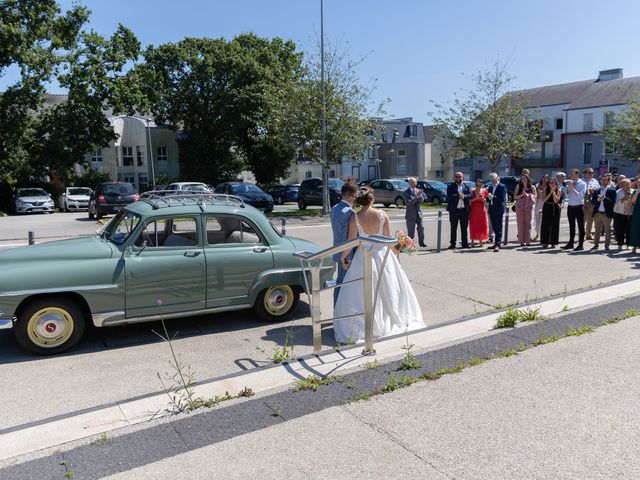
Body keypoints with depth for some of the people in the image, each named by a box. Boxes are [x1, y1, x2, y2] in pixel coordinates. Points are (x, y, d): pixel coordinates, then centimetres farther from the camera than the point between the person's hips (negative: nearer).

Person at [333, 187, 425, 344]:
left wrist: (343, 257, 5)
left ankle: (361, 327, 11)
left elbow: (351, 242, -9)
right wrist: (396, 256, 9)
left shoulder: (354, 218, -10)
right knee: (389, 289, 15)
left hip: (363, 257, -1)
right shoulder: (382, 215, -7)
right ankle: (398, 321, 26)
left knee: (362, 292, 7)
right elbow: (388, 239, -4)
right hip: (382, 254, 1)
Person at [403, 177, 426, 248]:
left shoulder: (418, 190, 9)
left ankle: (421, 242, 12)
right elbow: (408, 202, -18)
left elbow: (421, 201, 0)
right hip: (411, 214, -4)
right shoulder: (405, 192, -6)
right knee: (411, 231, 1)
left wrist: (420, 195, -19)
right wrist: (417, 196, -23)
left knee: (421, 228, 0)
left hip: (418, 213, 4)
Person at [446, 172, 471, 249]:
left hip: (464, 210, 2)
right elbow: (449, 197, -11)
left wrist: (464, 196, -17)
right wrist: (458, 196, -19)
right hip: (454, 210, -2)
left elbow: (470, 195, -1)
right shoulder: (451, 187, 3)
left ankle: (465, 243, 14)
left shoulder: (466, 186, 11)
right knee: (453, 228, 2)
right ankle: (452, 244, 7)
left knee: (464, 228, 7)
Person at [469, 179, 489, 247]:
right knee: (473, 225, -2)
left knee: (481, 225, 1)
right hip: (474, 210, -2)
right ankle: (473, 241, 2)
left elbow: (485, 201, 6)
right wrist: (476, 198, -16)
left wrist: (481, 198, -12)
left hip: (481, 210, 2)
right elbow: (469, 201, -4)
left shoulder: (484, 191, 5)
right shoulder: (472, 191, 0)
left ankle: (481, 240, 8)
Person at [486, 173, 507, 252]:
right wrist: (488, 198, -3)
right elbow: (488, 199, 19)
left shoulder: (502, 187, -5)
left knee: (498, 228, -8)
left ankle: (498, 244, -12)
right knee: (495, 228, 11)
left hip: (499, 210, -7)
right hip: (492, 210, 7)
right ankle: (496, 243, 17)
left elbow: (502, 199, -14)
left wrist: (493, 197, -21)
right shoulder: (490, 187, 18)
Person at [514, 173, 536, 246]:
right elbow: (515, 196, 3)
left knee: (528, 223, 1)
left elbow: (535, 196, 8)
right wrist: (522, 195, -13)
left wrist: (527, 195, -8)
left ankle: (528, 241, 4)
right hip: (519, 206, 0)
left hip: (528, 206, 0)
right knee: (520, 223, 0)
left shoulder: (532, 187, 7)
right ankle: (521, 241, 3)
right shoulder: (518, 186, 6)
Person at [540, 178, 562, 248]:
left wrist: (554, 192, -13)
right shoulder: (546, 190, 6)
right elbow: (543, 200, -7)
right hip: (547, 209, 1)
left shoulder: (559, 190, 1)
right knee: (545, 225, -2)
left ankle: (553, 242, 7)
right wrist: (550, 193, -12)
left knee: (554, 226, 1)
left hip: (555, 209, -1)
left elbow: (556, 200, -10)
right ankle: (545, 242, 1)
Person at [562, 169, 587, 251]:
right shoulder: (570, 183, 11)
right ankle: (571, 243, 22)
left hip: (579, 207, -6)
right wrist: (569, 188, -7)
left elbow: (580, 196, -17)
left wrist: (573, 188, -15)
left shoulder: (582, 184, -6)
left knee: (581, 226, 1)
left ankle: (581, 245, 4)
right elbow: (567, 195, 8)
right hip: (570, 207, 6)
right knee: (571, 226, 14)